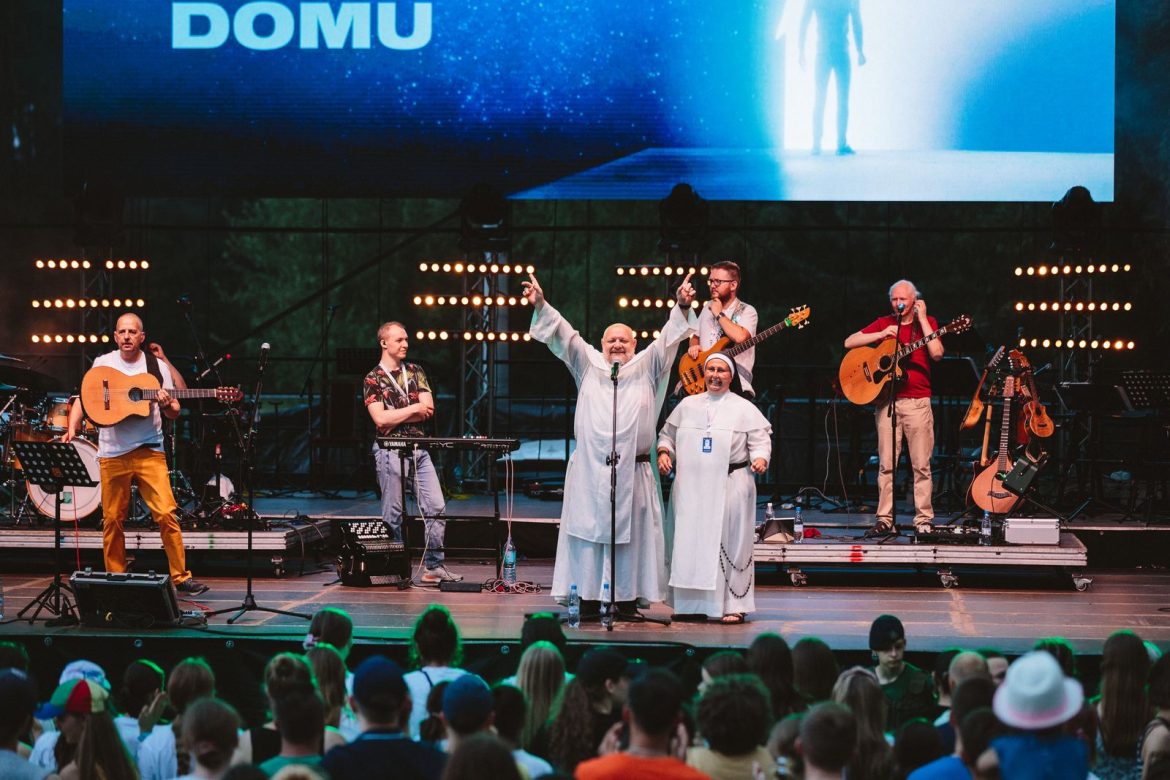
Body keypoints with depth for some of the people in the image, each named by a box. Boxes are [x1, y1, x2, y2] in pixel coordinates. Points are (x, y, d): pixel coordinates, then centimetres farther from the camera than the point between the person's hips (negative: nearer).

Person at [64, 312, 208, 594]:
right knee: (112, 519, 2)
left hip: (149, 451, -1)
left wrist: (168, 405, -14)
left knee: (166, 513, -10)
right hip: (112, 454, 1)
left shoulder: (157, 367, 6)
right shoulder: (103, 364, 6)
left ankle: (181, 577, -5)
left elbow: (174, 413, 9)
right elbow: (83, 399, 8)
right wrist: (72, 428, -8)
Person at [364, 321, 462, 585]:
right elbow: (380, 418, -13)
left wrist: (395, 417, -9)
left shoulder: (415, 372, 12)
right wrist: (413, 408, -7)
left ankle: (434, 567, 2)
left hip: (419, 448, 5)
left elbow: (428, 409, 1)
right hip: (390, 451, -5)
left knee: (436, 507, -2)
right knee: (394, 513, -1)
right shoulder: (373, 379, -1)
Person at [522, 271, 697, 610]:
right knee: (589, 531, -1)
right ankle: (587, 597, 1)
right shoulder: (588, 364, 12)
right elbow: (563, 335, 7)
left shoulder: (647, 366, 10)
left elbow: (669, 337, 1)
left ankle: (628, 596, 3)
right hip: (589, 468, 0)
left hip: (633, 470, 0)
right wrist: (541, 306, -4)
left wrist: (682, 307, -13)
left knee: (631, 534, 0)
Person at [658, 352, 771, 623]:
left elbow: (760, 441, 2)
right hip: (690, 487, 3)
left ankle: (733, 606, -1)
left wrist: (760, 459, -18)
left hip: (730, 487, -3)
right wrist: (664, 452, 2)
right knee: (689, 543, 2)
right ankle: (691, 603, 9)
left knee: (730, 544, -5)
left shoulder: (744, 408, 6)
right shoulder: (687, 405, 16)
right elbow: (667, 434, 20)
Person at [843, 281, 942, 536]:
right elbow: (849, 343, 5)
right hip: (887, 400, 2)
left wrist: (922, 319, -7)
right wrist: (882, 334, -7)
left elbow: (937, 353, -9)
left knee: (921, 464, -3)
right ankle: (885, 519, 3)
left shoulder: (927, 322, 8)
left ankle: (923, 519, 2)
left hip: (917, 402, -2)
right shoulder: (883, 323, 12)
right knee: (886, 464, 0)